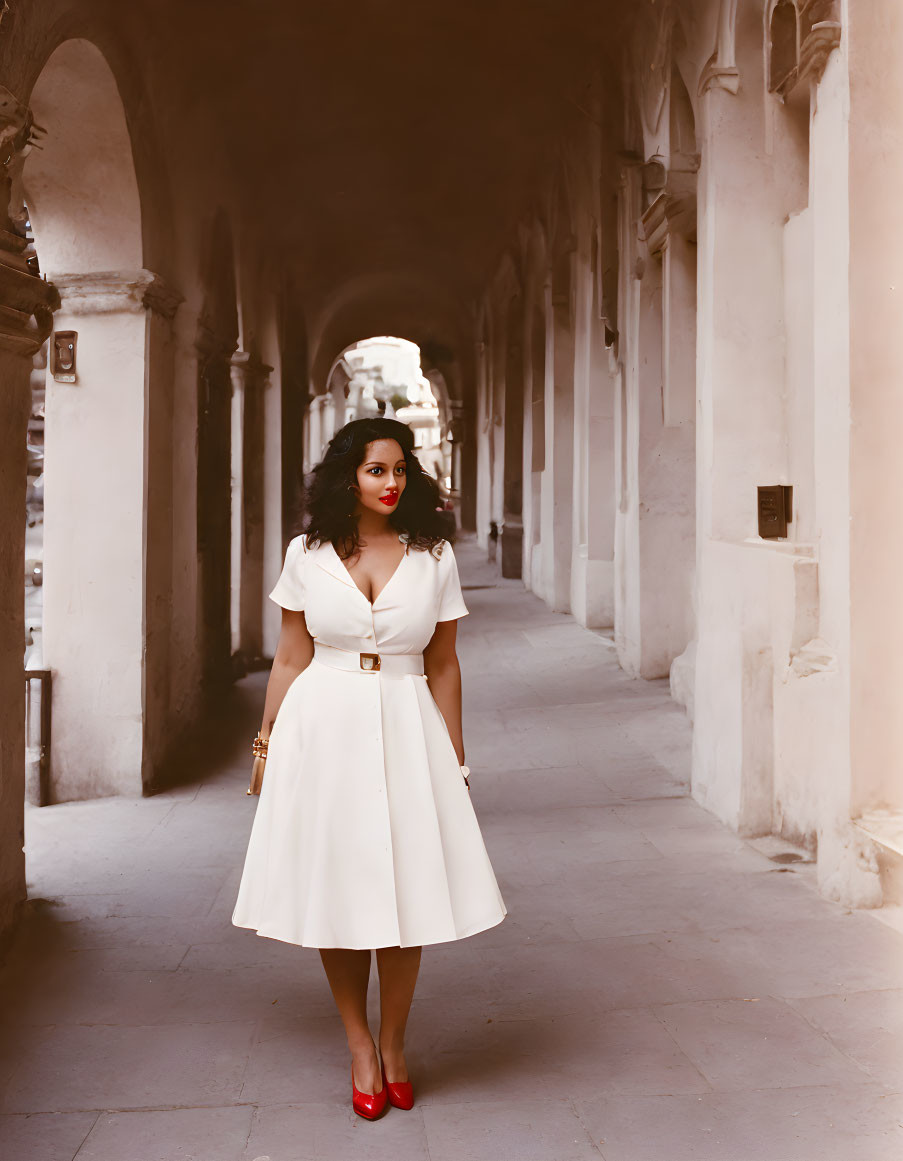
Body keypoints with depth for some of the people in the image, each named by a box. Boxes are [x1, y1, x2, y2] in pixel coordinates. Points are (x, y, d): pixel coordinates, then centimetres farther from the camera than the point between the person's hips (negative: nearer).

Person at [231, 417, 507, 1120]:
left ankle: (394, 1045, 21)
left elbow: (443, 665, 7)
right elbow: (290, 660, 6)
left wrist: (454, 758, 8)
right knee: (336, 889, 5)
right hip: (324, 728, 0)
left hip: (406, 732, 0)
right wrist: (267, 741, 6)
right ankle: (359, 1047, 22)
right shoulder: (308, 555, 2)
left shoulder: (434, 557, 3)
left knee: (404, 889, 2)